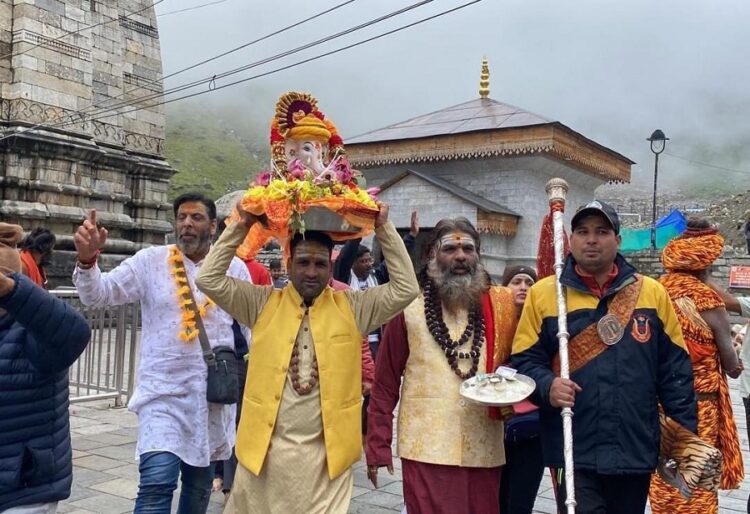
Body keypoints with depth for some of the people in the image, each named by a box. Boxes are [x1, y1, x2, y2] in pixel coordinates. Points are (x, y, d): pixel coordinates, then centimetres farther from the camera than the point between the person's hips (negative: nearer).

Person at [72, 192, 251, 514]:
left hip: (213, 393, 2)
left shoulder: (235, 268, 3)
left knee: (199, 483, 18)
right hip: (163, 390, -2)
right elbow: (98, 294, -8)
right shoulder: (151, 261, -1)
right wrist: (87, 260, -26)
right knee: (156, 483, -16)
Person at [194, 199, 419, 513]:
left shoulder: (352, 307, 3)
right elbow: (209, 279, -4)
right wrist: (240, 228, -8)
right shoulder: (263, 303, 3)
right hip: (266, 447, 1)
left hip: (326, 452, 0)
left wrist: (384, 230, -8)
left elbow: (406, 289, -5)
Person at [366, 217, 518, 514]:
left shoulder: (501, 305, 3)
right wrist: (378, 447, -3)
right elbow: (385, 385, -1)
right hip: (427, 450, -2)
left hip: (484, 450, 3)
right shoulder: (409, 308, -4)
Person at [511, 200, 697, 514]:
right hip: (574, 451, -2)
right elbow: (524, 360, 0)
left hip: (636, 449, 3)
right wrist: (547, 385, -20)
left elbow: (674, 368, 7)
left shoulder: (652, 292, 6)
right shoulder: (543, 293, 0)